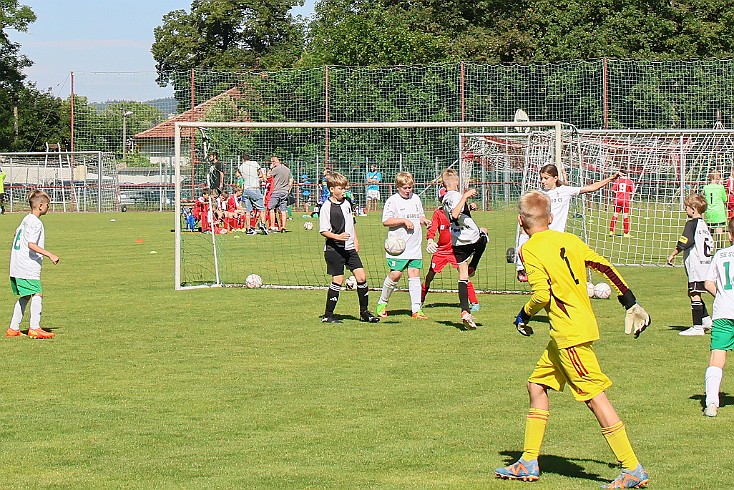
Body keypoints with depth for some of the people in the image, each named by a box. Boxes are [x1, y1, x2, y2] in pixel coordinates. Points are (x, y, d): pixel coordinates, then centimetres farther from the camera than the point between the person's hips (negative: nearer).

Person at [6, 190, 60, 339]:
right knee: (37, 294, -12)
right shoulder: (36, 223, -15)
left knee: (24, 297, 16)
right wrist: (49, 255, -27)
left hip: (17, 266, 10)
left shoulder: (26, 219, 15)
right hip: (28, 268, -10)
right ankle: (35, 329, -18)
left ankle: (13, 329, 17)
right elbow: (31, 244, -25)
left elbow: (17, 234, 29)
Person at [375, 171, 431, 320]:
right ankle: (382, 303, 10)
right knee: (395, 274, -10)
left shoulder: (416, 199, 13)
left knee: (415, 274, 1)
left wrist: (424, 221, 4)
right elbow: (386, 221, -11)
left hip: (415, 246, 5)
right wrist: (404, 220, -19)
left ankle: (416, 309, 1)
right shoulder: (393, 201, -6)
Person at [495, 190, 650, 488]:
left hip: (569, 334, -9)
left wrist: (523, 316, 2)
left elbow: (542, 294, -17)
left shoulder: (530, 249, -9)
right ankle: (528, 464, 20)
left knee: (595, 396, -8)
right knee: (537, 384, 16)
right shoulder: (569, 240, 12)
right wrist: (630, 303, 19)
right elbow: (605, 267, 13)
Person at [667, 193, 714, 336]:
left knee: (694, 294, -7)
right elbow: (711, 243, 21)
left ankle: (697, 327, -8)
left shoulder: (691, 224, -12)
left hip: (695, 264, -9)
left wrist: (673, 254, -11)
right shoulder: (704, 225, 15)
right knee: (695, 294, 20)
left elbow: (684, 242, -18)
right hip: (706, 263, 9)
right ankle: (706, 320, 22)